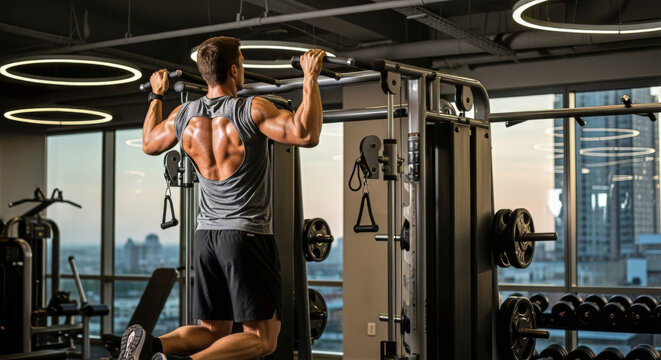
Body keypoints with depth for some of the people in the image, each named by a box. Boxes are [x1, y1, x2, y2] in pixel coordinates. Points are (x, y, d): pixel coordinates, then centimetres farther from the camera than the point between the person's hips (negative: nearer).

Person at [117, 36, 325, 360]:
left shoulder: (183, 115, 5)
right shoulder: (251, 110, -13)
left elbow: (149, 144, 24)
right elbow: (306, 134, -24)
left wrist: (156, 96, 35)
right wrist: (310, 77, -15)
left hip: (206, 236, 7)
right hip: (247, 234, -6)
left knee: (213, 331, 18)